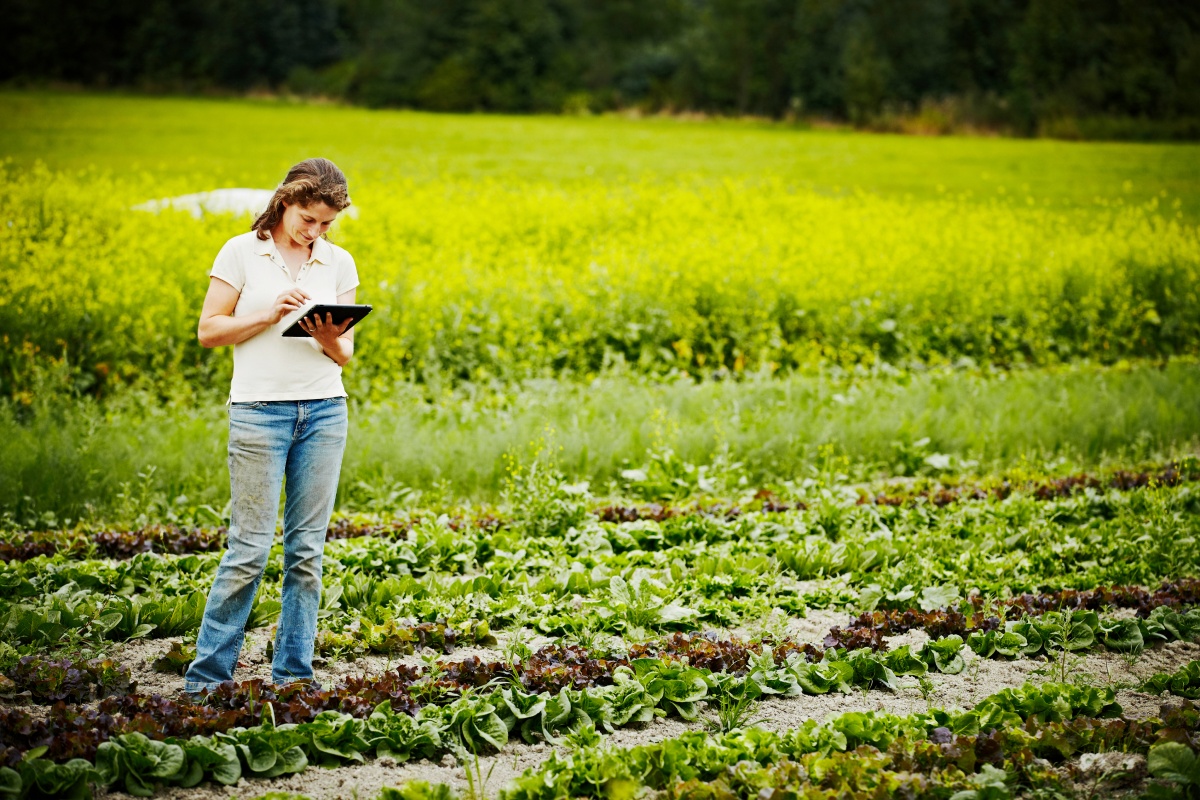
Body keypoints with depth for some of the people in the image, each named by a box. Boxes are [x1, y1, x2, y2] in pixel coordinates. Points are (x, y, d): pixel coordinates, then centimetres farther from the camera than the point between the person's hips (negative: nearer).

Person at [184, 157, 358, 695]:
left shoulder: (338, 263, 9)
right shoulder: (241, 253, 0)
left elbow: (345, 353, 11)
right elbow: (209, 331, 0)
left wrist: (330, 339, -12)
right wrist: (270, 314, -13)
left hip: (324, 409, 4)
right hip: (259, 409, -4)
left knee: (307, 549, 5)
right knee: (250, 547, -6)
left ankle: (293, 676, 14)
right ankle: (205, 678, 4)